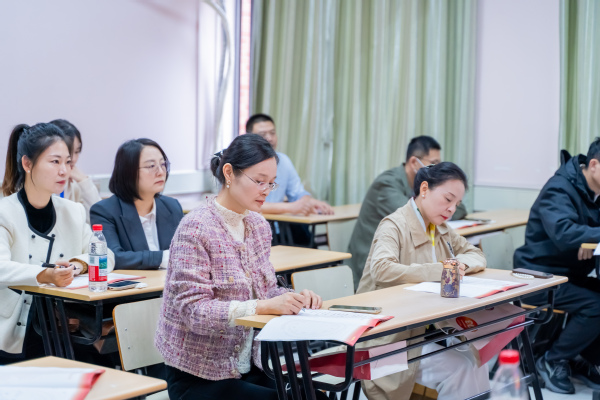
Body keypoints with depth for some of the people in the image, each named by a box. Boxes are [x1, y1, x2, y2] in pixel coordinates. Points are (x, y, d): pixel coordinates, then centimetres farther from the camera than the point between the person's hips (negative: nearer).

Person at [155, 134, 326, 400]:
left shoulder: (259, 226, 7)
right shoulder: (196, 229, -16)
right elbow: (193, 310, -21)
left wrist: (294, 298, -8)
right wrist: (263, 306, -31)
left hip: (247, 367, 7)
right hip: (198, 378, -7)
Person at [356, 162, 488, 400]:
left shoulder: (440, 229, 14)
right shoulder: (395, 226, -12)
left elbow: (476, 255, 21)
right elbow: (381, 270, -29)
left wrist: (462, 264, -4)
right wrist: (438, 271, -28)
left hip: (426, 330, 8)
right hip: (392, 339, -7)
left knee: (476, 364, -15)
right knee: (459, 368, -23)